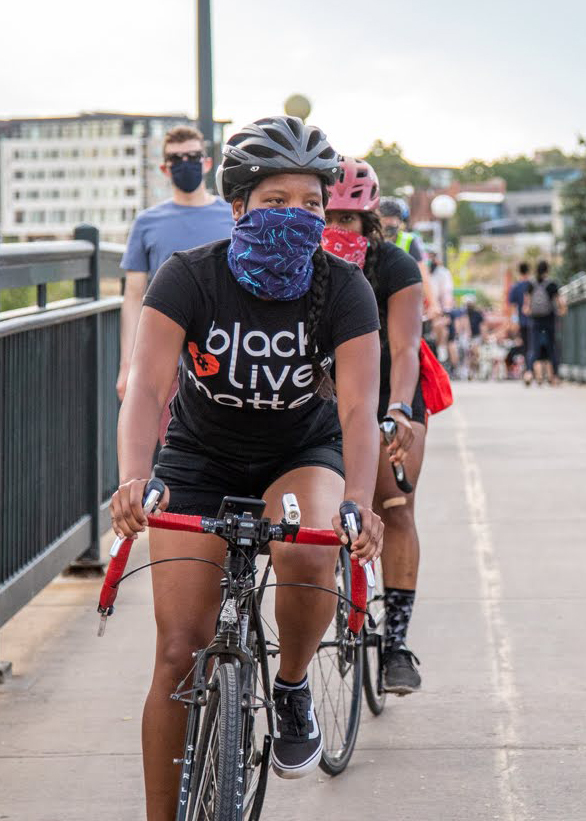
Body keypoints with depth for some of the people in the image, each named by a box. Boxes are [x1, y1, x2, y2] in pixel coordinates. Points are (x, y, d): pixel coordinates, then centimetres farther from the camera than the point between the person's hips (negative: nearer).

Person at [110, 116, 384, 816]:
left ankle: (292, 690, -4)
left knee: (307, 556, -34)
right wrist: (133, 478, -51)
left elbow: (359, 408, -28)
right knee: (180, 653, -9)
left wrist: (358, 502, -47)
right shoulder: (189, 278, -22)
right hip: (200, 462, 0)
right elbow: (147, 388, -32)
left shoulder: (342, 289, -19)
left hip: (302, 455, 0)